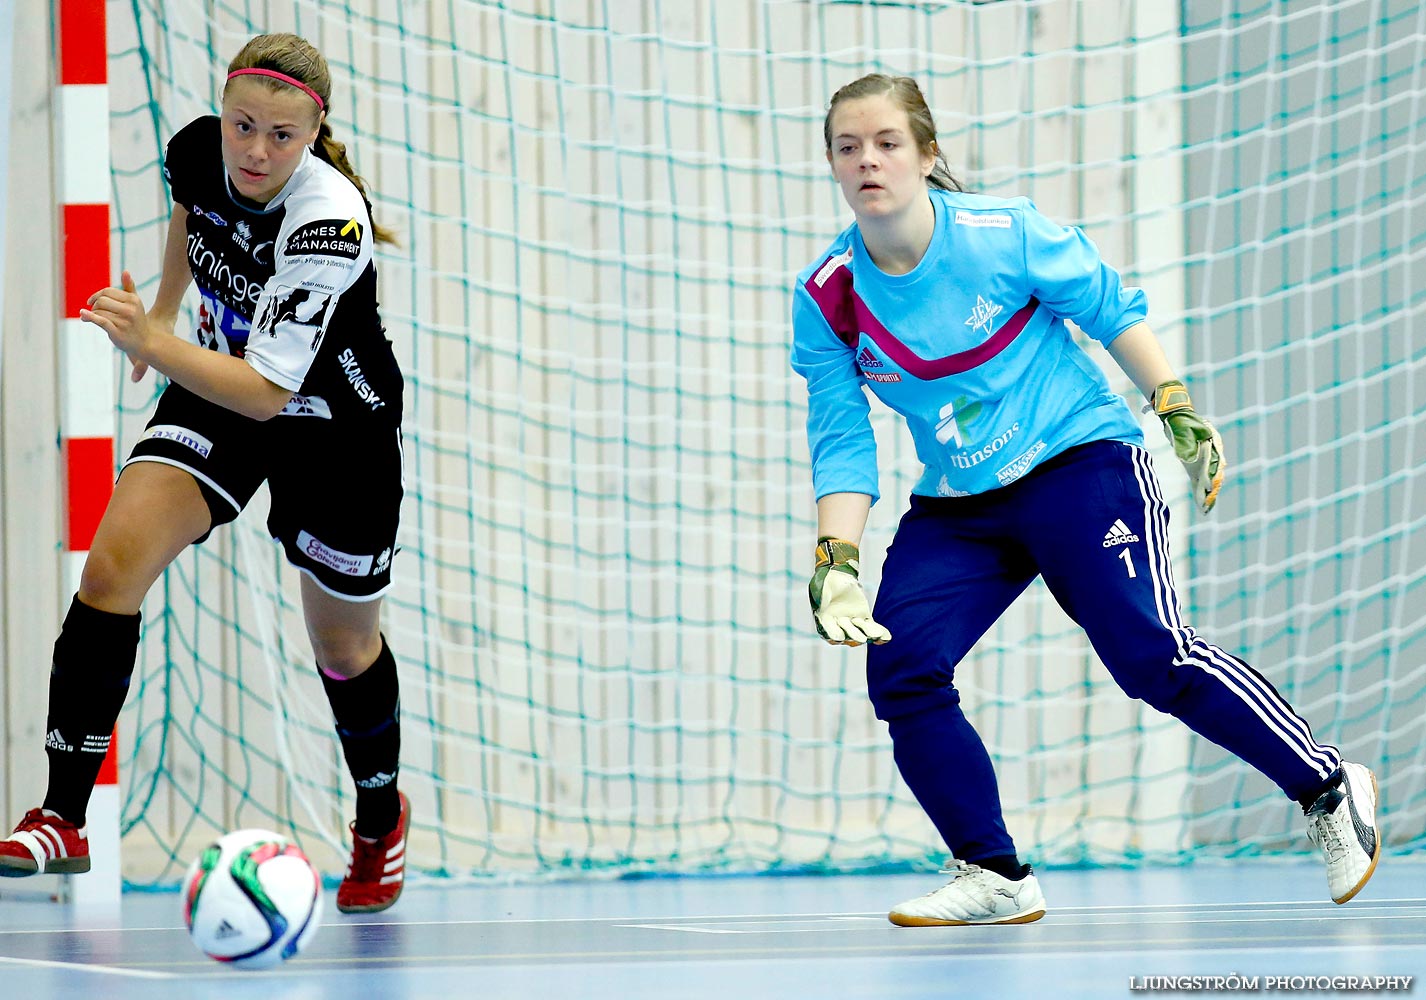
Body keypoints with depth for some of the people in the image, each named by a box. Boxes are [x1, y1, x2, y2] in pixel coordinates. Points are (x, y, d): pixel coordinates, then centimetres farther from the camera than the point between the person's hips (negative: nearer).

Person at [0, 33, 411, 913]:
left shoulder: (328, 223, -35)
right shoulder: (199, 149, -18)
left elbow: (267, 393, -39)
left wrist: (154, 343, -50)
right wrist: (164, 309, 18)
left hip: (336, 421, -4)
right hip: (220, 384, 4)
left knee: (345, 647, 12)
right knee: (115, 560, -20)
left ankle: (380, 820, 44)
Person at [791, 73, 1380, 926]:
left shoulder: (1003, 234, -15)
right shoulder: (827, 299, -7)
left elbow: (1115, 313, -1)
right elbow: (842, 443, -3)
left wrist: (1180, 413, -3)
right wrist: (836, 562, -14)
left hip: (1079, 463, -4)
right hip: (955, 508, 4)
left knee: (1149, 655, -17)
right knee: (900, 670, -13)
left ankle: (1328, 789, 1)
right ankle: (996, 878, 0)